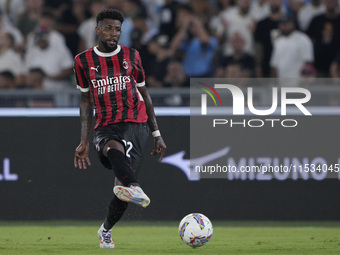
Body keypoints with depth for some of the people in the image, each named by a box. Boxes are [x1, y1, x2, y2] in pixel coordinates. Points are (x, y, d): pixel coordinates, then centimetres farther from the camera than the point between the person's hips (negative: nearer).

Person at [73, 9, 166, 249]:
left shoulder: (131, 56, 10)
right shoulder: (84, 61, 9)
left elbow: (144, 94, 17)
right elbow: (86, 101, 15)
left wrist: (157, 134, 14)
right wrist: (84, 142, 11)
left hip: (135, 123, 0)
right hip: (106, 127, 0)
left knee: (122, 183, -15)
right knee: (113, 147, -38)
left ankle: (106, 230, 9)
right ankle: (134, 188, -65)